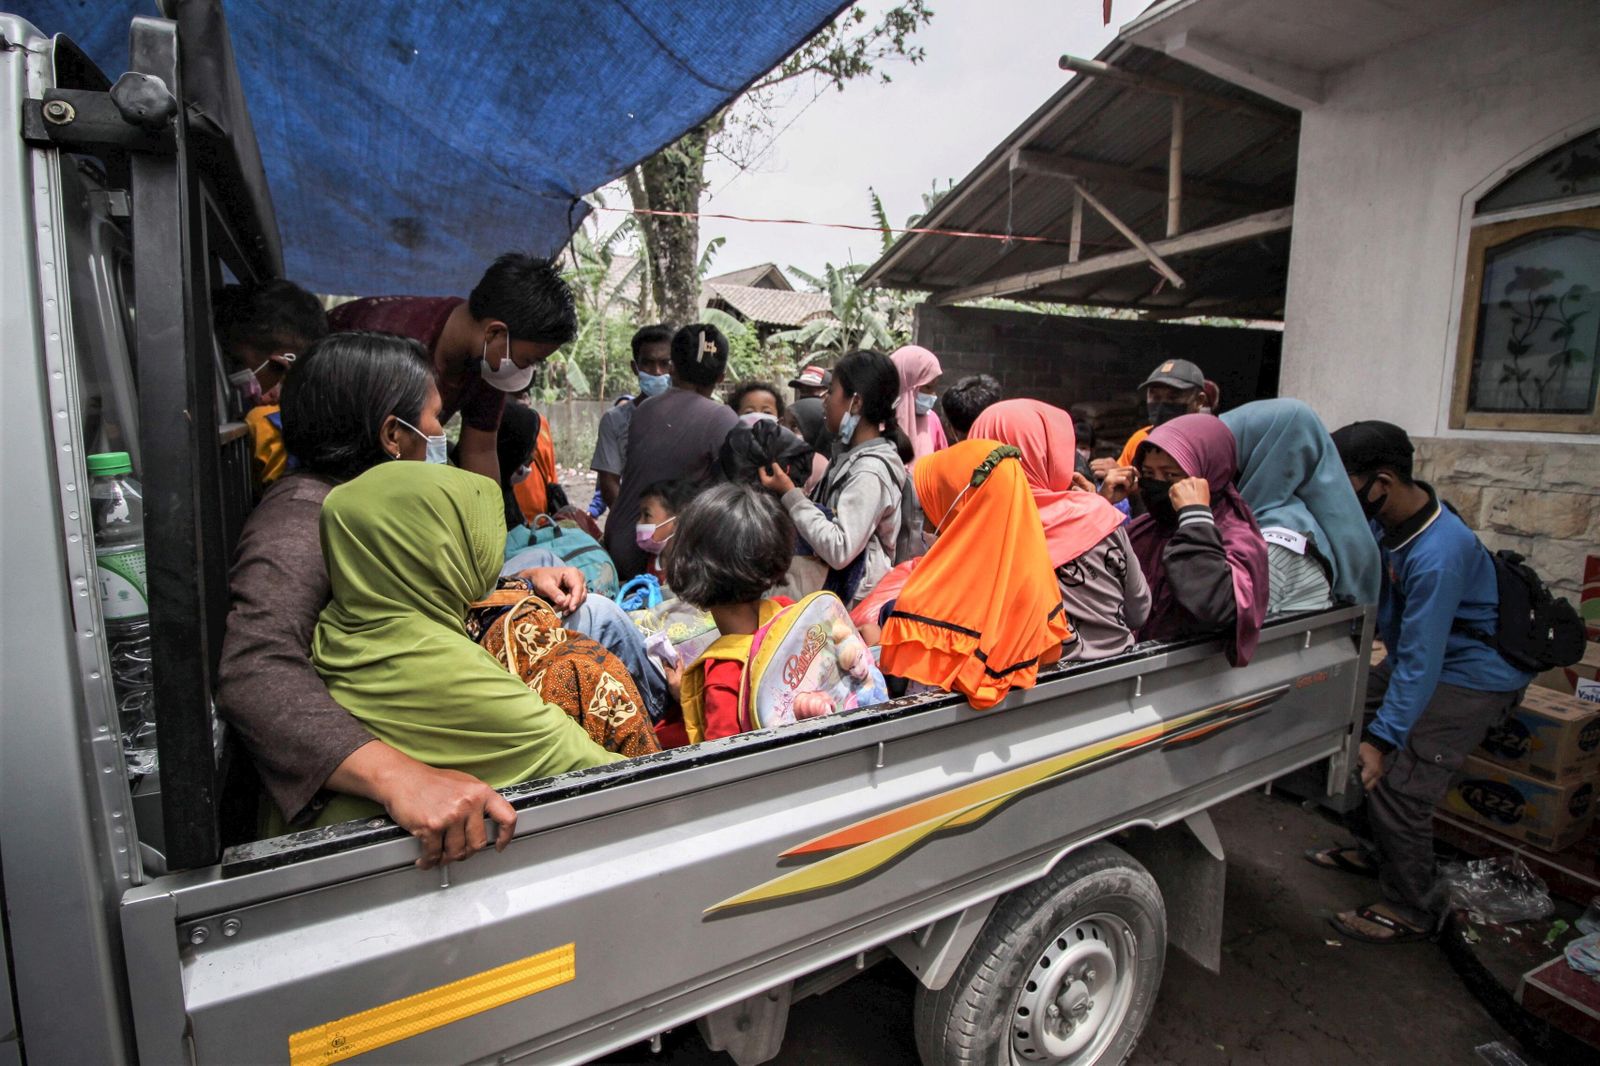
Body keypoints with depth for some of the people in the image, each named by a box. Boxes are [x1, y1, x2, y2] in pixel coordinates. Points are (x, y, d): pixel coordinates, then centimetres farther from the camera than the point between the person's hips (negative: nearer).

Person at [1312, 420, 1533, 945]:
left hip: (1470, 675, -9)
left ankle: (1407, 912, 10)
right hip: (1416, 653, 9)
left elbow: (1420, 663, -33)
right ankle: (1375, 850, 31)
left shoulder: (1438, 556, -34)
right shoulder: (1388, 515, -9)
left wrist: (1382, 739, -30)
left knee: (1397, 787, -11)